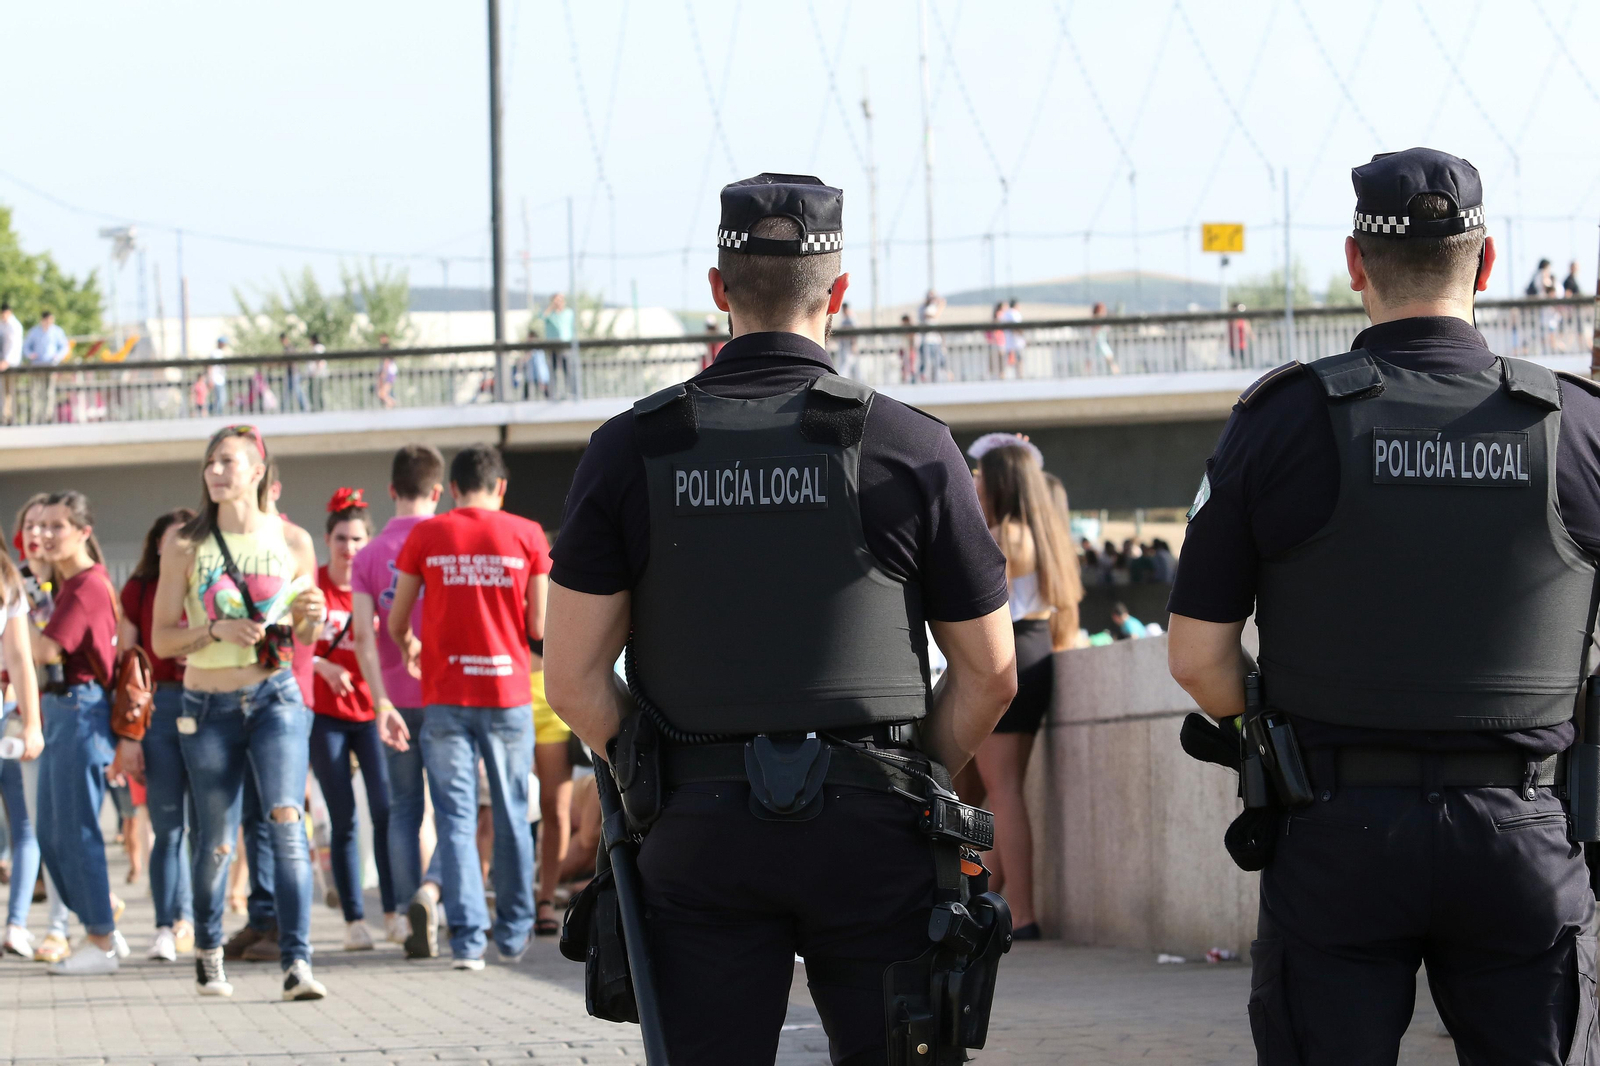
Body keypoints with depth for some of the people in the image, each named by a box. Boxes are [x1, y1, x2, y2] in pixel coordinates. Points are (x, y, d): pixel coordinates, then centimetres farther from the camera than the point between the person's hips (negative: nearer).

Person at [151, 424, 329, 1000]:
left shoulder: (292, 543, 2)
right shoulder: (186, 548, -1)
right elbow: (161, 638, 0)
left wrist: (311, 618, -11)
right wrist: (217, 631, -16)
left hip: (275, 698, 0)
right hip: (209, 707, 0)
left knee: (287, 821, -17)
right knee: (217, 841, 9)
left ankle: (297, 963, -21)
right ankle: (208, 952, 32)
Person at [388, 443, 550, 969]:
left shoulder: (425, 536, 1)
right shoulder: (526, 536, 0)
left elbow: (396, 624, 5)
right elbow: (539, 625, -2)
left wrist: (410, 649, 28)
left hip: (446, 695, 0)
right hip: (508, 692, 0)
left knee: (456, 818, 1)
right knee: (512, 816, 12)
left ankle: (466, 936, -8)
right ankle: (513, 934, 19)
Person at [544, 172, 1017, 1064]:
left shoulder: (632, 451, 1)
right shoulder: (911, 448, -2)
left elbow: (574, 678, 0)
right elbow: (989, 674, 2)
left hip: (701, 832, 1)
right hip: (870, 838, -1)